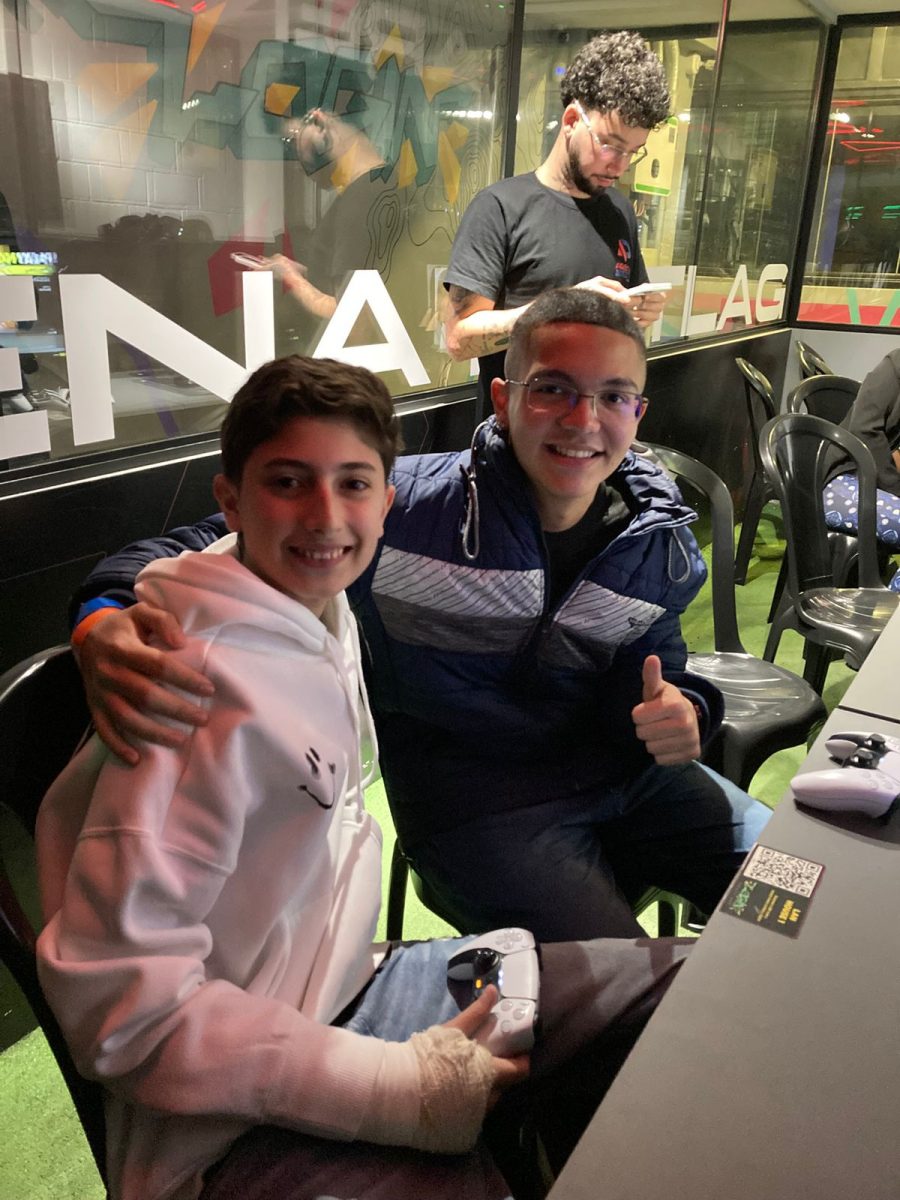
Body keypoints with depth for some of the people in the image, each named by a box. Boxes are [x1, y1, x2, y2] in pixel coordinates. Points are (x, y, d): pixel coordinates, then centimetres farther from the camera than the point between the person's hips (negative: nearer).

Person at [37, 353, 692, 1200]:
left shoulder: (322, 614, 2)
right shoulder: (214, 691, -25)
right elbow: (120, 1001, -25)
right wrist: (400, 1088, -24)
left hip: (352, 989, 8)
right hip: (237, 1128, -8)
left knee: (681, 981, 3)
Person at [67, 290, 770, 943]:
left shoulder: (659, 546, -3)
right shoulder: (404, 507, -20)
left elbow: (651, 673, 8)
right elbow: (199, 555, -17)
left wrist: (680, 713, -18)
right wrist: (104, 626, -38)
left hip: (630, 776, 6)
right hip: (478, 805, -5)